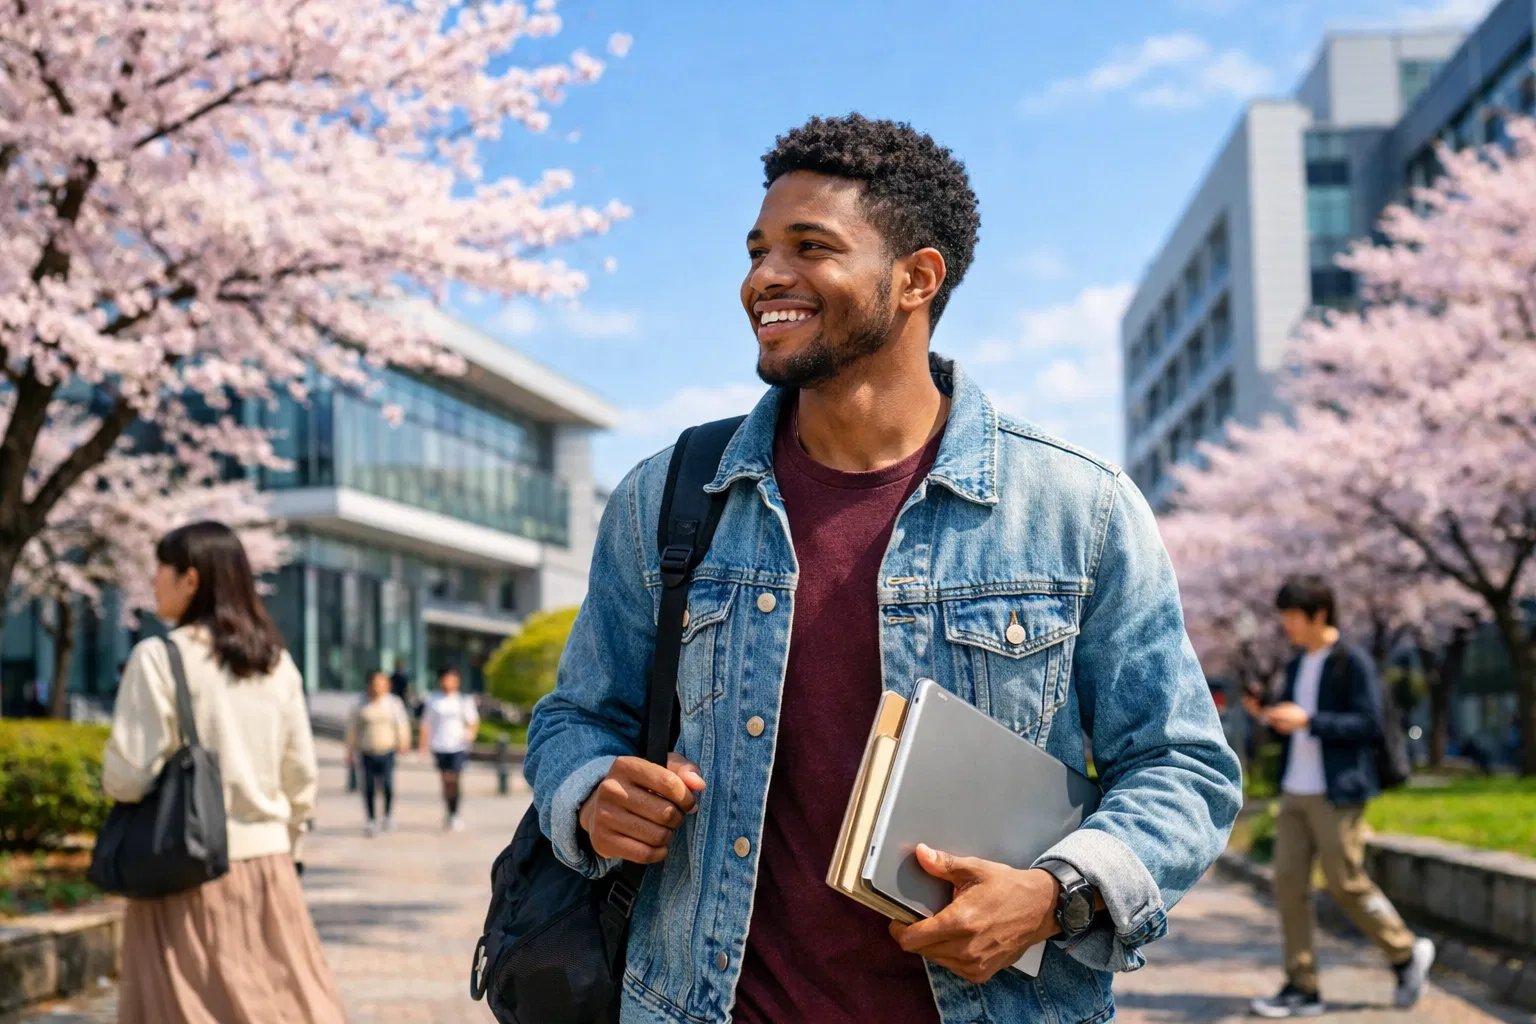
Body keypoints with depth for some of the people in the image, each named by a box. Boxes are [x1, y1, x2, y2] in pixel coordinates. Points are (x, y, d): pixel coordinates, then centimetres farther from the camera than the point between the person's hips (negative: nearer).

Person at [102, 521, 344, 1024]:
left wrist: (111, 779, 9)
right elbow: (301, 774, 8)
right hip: (266, 859, 5)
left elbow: (128, 776, -13)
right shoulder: (276, 661, 6)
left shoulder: (159, 657, -10)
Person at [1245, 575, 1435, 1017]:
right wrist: (1265, 714, 0)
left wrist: (1308, 720, -23)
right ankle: (1302, 987, 6)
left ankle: (1407, 953, 21)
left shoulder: (1353, 662, -9)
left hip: (1337, 794, -7)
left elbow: (1370, 724, -16)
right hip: (1295, 793, 7)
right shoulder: (1296, 666, 14)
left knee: (1347, 884, -2)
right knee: (1289, 882, 1)